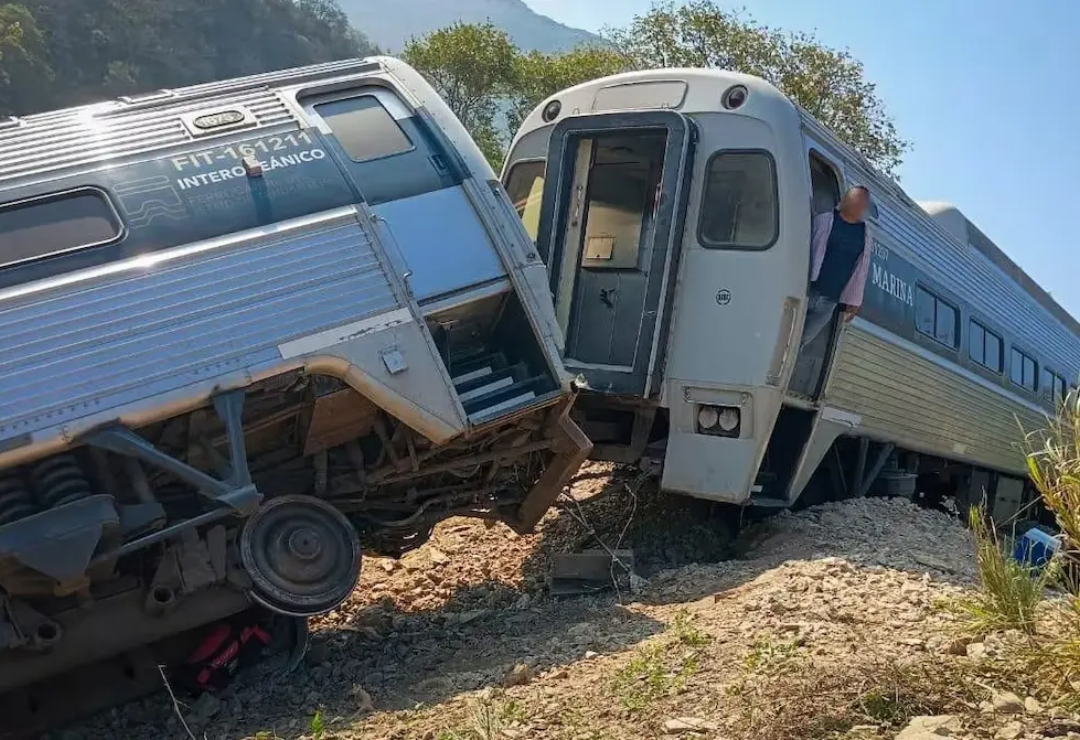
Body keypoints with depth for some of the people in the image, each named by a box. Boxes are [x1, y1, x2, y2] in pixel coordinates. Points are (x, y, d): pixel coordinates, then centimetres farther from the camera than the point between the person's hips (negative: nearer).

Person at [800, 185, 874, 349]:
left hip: (829, 302, 3)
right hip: (804, 292, -3)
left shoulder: (866, 235, 12)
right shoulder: (823, 221, 0)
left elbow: (860, 271, 14)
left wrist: (854, 301, 10)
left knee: (798, 343, 4)